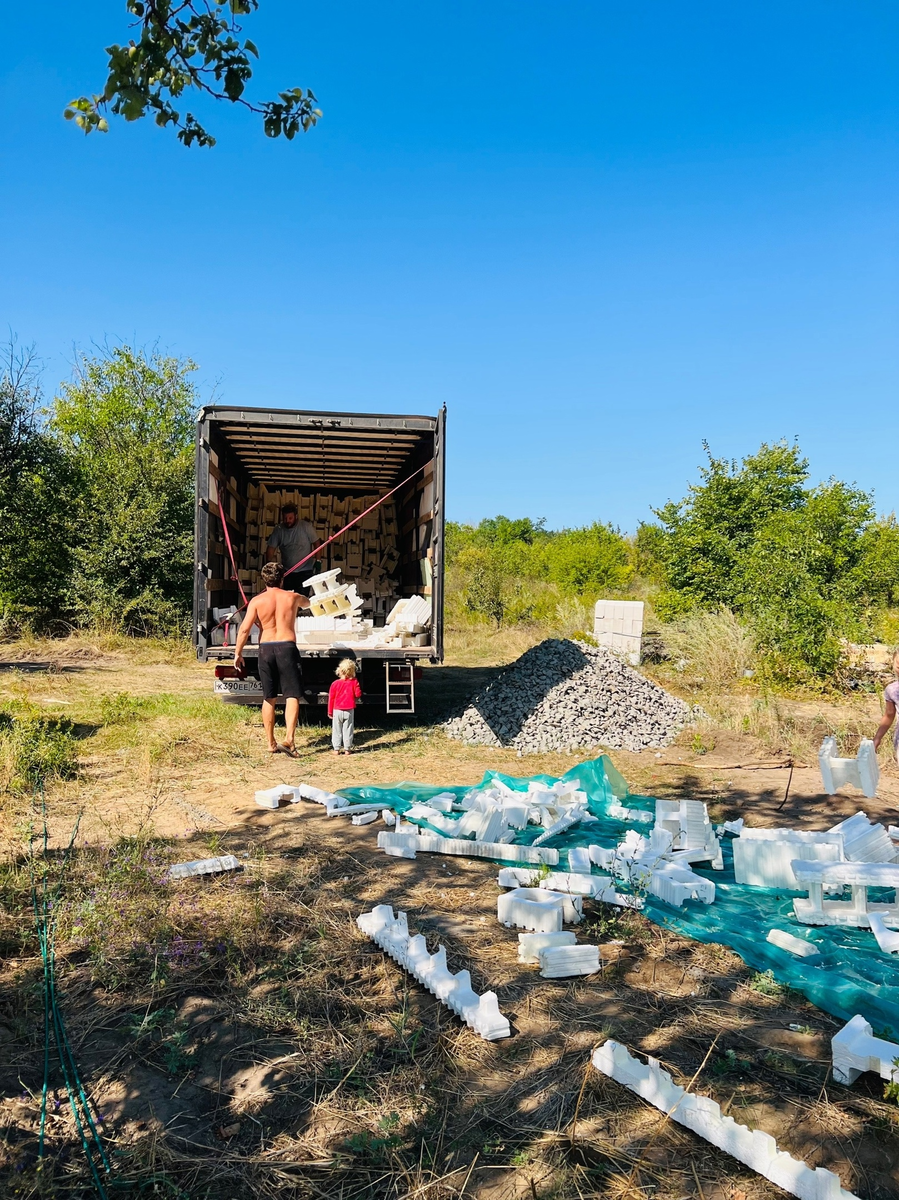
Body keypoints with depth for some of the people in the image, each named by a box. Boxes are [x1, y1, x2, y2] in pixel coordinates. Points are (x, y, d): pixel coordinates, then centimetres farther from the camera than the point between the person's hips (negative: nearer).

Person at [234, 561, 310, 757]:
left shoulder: (257, 601, 1)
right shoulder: (292, 597, 5)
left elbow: (244, 629, -5)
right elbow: (307, 603, 29)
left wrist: (238, 653, 3)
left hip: (266, 649, 1)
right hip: (287, 647, -1)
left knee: (269, 698, 12)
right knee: (292, 696, -1)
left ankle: (271, 744, 17)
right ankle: (289, 739, -18)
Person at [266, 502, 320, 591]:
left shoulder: (306, 527, -10)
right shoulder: (278, 530, -3)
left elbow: (316, 543, -4)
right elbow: (271, 548, -2)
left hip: (305, 571, -3)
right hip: (287, 572, 3)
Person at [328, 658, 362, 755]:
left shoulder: (335, 683, -3)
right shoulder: (354, 682, -6)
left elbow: (331, 698, 0)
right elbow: (358, 694, -9)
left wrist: (330, 712, 9)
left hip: (337, 710, 0)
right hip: (349, 710, 0)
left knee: (336, 730, 8)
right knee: (347, 730, 6)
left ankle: (336, 749, 9)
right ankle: (347, 749, 8)